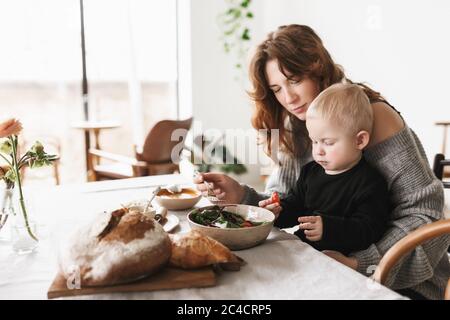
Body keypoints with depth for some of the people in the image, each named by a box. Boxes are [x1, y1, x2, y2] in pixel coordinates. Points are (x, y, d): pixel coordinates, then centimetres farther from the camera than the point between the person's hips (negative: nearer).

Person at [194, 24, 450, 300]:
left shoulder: (371, 115, -17)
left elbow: (426, 216, -18)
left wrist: (361, 264, -28)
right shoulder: (294, 128, 1)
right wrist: (242, 196, -17)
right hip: (326, 267, 5)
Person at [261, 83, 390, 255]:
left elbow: (368, 231, -17)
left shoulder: (369, 184, -10)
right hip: (299, 248, 6)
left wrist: (328, 228, -28)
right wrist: (280, 211, 2)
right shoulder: (310, 171, 12)